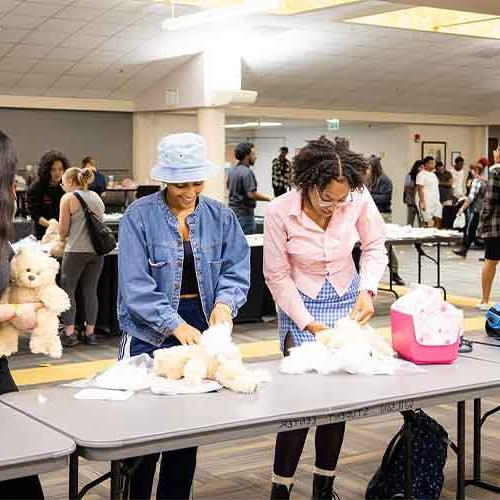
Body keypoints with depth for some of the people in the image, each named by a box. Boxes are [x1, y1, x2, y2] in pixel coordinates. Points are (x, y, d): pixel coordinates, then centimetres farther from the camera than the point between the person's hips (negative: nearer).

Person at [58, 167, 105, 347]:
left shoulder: (68, 198, -4)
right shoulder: (96, 197, 13)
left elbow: (63, 231, -4)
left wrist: (63, 236, 17)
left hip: (76, 251, -5)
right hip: (97, 249, 5)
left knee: (68, 290, 5)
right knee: (91, 291, 10)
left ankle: (69, 333, 1)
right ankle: (90, 332, 11)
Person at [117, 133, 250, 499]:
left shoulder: (221, 217, 3)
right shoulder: (140, 216, -9)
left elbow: (237, 270, -2)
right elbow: (136, 284, -16)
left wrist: (224, 302, -23)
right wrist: (175, 324, -25)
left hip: (201, 326, 4)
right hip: (149, 330, -3)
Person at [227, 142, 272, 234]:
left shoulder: (231, 170, 8)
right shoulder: (247, 172, -18)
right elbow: (251, 194, -23)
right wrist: (269, 199, -15)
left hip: (232, 209, 9)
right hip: (244, 213, -9)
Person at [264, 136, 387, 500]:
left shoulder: (359, 199, -16)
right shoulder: (280, 212, -21)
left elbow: (375, 247, 1)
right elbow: (277, 276, -11)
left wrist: (367, 290, -14)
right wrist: (308, 324, -15)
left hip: (346, 302, 3)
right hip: (300, 306, -2)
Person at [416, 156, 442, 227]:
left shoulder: (433, 174, 18)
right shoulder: (422, 174, -10)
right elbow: (420, 189, -16)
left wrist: (438, 201, 19)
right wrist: (422, 202, -22)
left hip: (435, 202, 9)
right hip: (426, 202, -9)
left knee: (438, 219, 3)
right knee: (428, 223, -8)